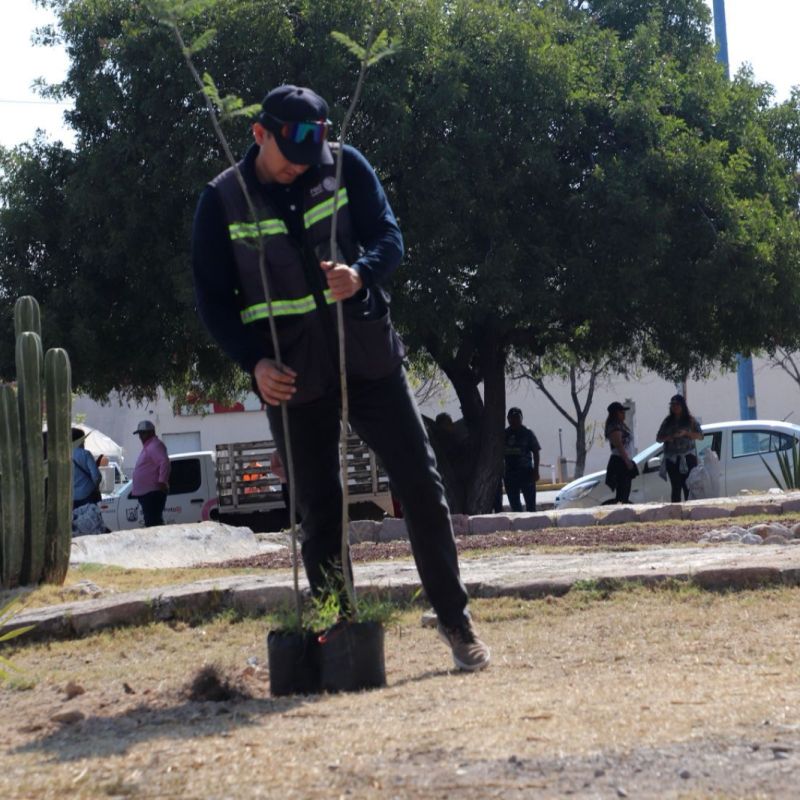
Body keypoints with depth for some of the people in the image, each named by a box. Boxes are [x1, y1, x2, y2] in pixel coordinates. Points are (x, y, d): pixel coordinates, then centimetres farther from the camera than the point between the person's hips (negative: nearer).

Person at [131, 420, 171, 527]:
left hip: (152, 493, -11)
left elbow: (164, 462, -25)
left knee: (152, 523, -17)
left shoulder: (155, 445, -11)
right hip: (146, 493, 11)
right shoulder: (148, 446, 23)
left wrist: (162, 481, -31)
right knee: (151, 522, 12)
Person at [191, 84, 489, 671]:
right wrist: (254, 362, -16)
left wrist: (361, 273, -27)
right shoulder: (223, 202, -3)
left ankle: (455, 619, 10)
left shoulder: (346, 167, 0)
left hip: (368, 354, 1)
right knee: (320, 512, 4)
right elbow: (213, 298, -1)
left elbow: (390, 237, -4)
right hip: (293, 376, -1)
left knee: (421, 483, -1)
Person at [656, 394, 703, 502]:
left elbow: (700, 436, -1)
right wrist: (667, 438, -6)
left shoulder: (690, 420, 6)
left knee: (688, 487, -10)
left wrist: (685, 433, -15)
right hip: (671, 459, 3)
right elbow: (658, 438, 17)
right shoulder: (667, 421, 15)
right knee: (675, 488, 1)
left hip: (687, 458, -3)